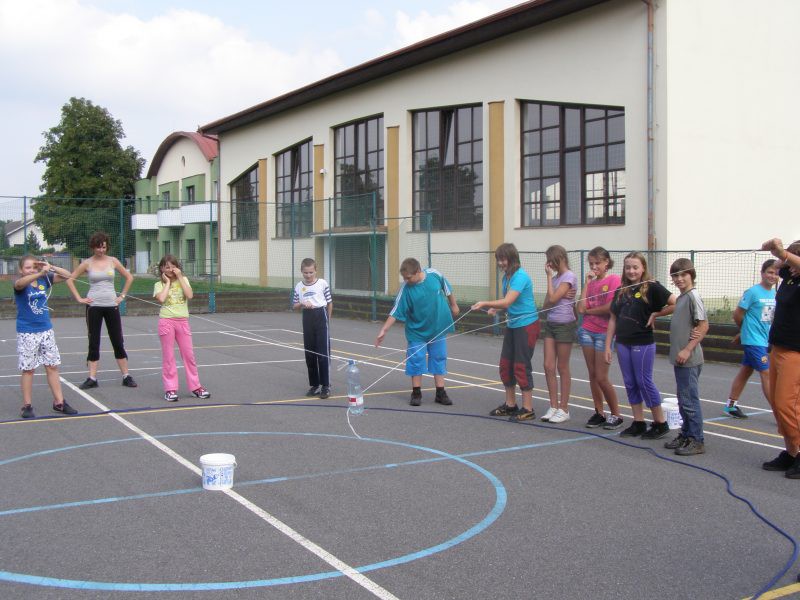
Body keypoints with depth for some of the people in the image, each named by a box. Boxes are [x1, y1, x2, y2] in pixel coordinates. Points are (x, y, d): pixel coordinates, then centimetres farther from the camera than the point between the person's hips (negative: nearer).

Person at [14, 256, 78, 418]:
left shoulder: (45, 279, 3)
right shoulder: (20, 283, -10)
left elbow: (67, 276, 4)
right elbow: (20, 283, -35)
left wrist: (51, 267, -13)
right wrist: (42, 272, -50)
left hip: (46, 330, 4)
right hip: (26, 333, -4)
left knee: (52, 366, 7)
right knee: (28, 369, 3)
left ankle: (59, 402, 15)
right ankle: (27, 405, 13)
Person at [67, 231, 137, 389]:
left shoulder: (113, 261, 3)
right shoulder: (87, 263, 0)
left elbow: (129, 277, 12)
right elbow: (69, 279, 4)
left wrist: (122, 296, 5)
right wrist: (79, 298, -2)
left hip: (111, 305, 1)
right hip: (94, 306, -1)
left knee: (118, 342, 4)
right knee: (93, 343, 3)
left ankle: (126, 376, 10)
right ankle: (92, 378, 8)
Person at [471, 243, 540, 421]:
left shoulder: (520, 276, -19)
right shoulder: (506, 276, 8)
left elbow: (508, 301, -27)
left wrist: (485, 303, -26)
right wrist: (495, 308, -4)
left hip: (527, 325, -9)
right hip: (512, 325, 9)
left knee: (521, 366, -5)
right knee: (505, 364, 11)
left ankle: (528, 409, 5)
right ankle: (510, 405, 24)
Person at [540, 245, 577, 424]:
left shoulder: (569, 277, -10)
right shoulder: (555, 277, 13)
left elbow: (552, 298, -18)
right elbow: (547, 303, 11)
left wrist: (549, 276, -9)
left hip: (565, 325, -7)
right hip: (550, 323, 7)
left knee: (562, 368, 0)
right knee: (548, 366, 3)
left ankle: (564, 409, 10)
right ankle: (553, 407, 12)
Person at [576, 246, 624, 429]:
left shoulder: (614, 279, -7)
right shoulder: (591, 282, 10)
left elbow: (610, 308, -16)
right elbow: (581, 308, -4)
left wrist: (589, 310, -2)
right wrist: (587, 282, -3)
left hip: (604, 333, -6)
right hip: (587, 330, 6)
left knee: (601, 378, -4)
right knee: (592, 375, 8)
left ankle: (616, 415, 10)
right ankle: (599, 413, 17)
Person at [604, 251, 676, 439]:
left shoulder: (651, 287, -8)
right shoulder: (621, 291, 10)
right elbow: (613, 319, 12)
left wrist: (656, 314, -10)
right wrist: (608, 346, 9)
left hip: (643, 344, -6)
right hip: (623, 343, 6)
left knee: (644, 381, -2)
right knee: (630, 383, 9)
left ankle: (660, 423, 10)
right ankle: (638, 423, 19)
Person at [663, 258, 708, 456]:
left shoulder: (693, 296, -13)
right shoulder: (681, 297, 14)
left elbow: (704, 326, -18)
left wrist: (687, 349, -20)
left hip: (689, 359, -9)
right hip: (680, 358, 9)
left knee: (689, 400, -4)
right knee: (683, 400, 16)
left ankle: (697, 441, 3)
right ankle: (686, 435, 25)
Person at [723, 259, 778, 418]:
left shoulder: (774, 294, 8)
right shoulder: (753, 292, -12)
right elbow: (737, 314, -8)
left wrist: (742, 333, 14)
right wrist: (744, 330, 8)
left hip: (765, 341, 7)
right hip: (753, 341, -7)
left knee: (745, 372, 13)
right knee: (766, 374, -7)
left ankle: (730, 405, 22)